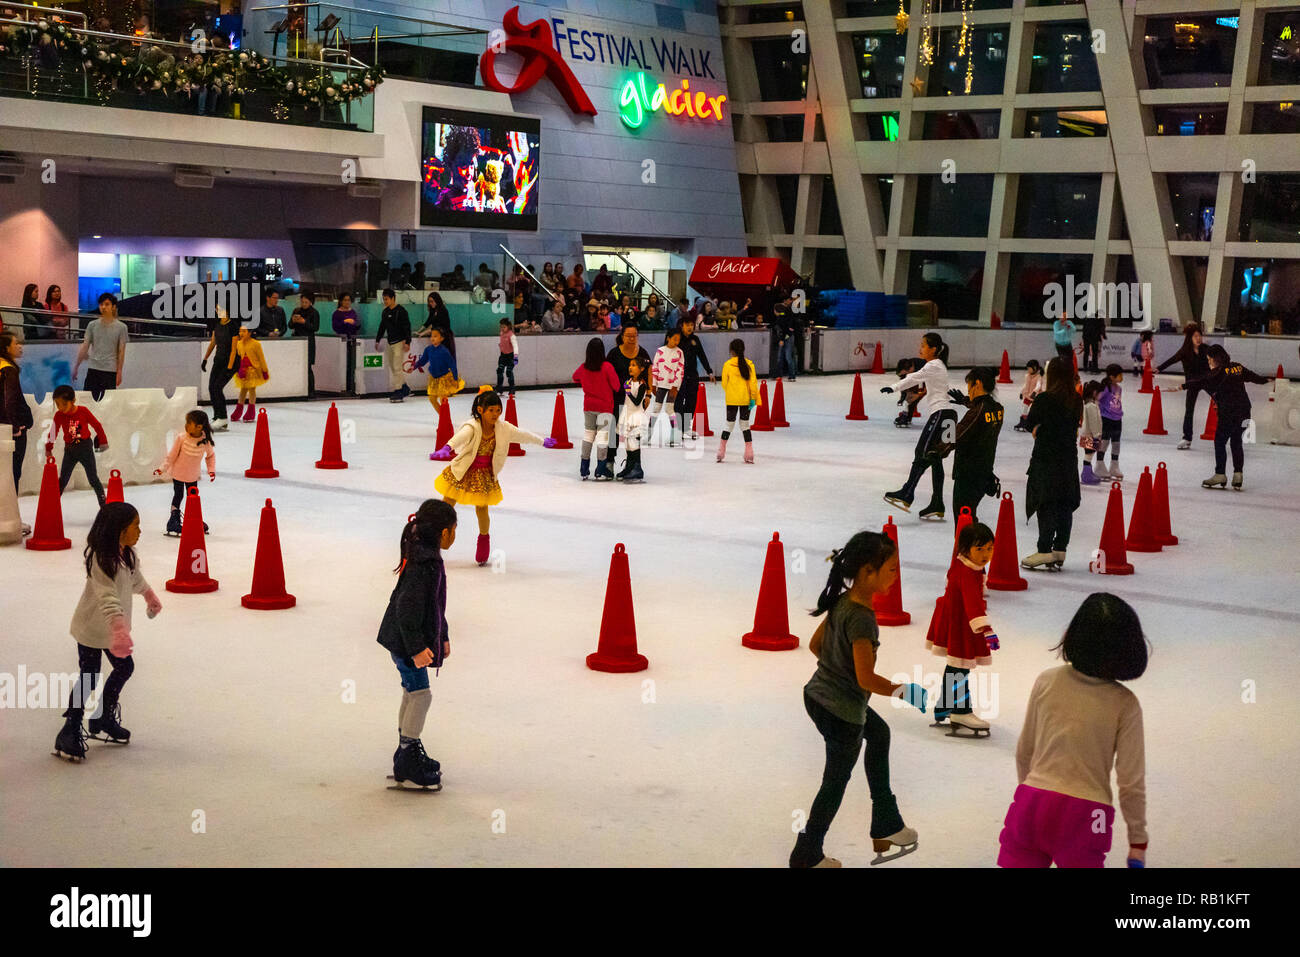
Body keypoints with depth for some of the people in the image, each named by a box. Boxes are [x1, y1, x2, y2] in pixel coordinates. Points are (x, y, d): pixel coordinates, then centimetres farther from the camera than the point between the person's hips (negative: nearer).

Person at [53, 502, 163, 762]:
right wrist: (119, 629, -51)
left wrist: (150, 596, 36)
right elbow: (107, 597, -41)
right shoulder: (101, 559, -30)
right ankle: (69, 733, 8)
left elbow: (135, 577, 19)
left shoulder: (127, 553, -2)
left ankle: (102, 720, 32)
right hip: (92, 628, -9)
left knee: (125, 667, 16)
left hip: (115, 626, 9)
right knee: (89, 679, -5)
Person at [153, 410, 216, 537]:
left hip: (193, 475, 2)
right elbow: (172, 455, -11)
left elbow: (211, 455, 3)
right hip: (178, 473, -2)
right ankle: (174, 519, 22)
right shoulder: (182, 438, -22)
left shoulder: (206, 441, -17)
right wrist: (162, 469, -13)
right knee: (178, 495, 6)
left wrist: (211, 470, -4)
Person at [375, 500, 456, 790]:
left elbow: (434, 603, 21)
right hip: (404, 641, -10)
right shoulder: (422, 565, -24)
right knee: (420, 694, -7)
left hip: (410, 639, 10)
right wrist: (416, 648, -24)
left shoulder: (428, 558, 8)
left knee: (412, 693, 18)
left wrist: (442, 636, 27)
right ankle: (407, 767, 0)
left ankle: (408, 751, 30)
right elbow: (407, 609, -26)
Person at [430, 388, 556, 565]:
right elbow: (460, 437, -45)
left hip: (485, 475, 2)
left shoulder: (504, 428, -9)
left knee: (481, 510, 3)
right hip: (463, 471, -2)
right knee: (446, 505, 4)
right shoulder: (472, 427, -24)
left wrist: (542, 441, 24)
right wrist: (447, 448, -66)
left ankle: (484, 539, 31)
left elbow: (523, 435, 8)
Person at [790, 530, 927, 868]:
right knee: (836, 783, 11)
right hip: (841, 712, -9)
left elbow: (815, 644, 9)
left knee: (879, 732, 29)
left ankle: (885, 823, 38)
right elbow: (866, 679, -30)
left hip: (820, 693, 9)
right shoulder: (861, 618, -29)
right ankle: (807, 855, 26)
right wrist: (904, 692, -23)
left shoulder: (841, 601, -3)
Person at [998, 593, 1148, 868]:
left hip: (1031, 804, 2)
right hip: (1083, 814, -2)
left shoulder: (1046, 682, -1)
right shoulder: (1124, 704, -7)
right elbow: (1131, 781, -4)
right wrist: (1138, 840, 7)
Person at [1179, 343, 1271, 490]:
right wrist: (1266, 380, 44)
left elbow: (1201, 382, -17)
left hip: (1229, 412, -8)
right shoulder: (1237, 367, 11)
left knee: (1220, 441, -1)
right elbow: (1252, 376, 26)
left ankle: (1220, 475, -2)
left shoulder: (1219, 372, -11)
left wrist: (1183, 386, -20)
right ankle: (1237, 475, 10)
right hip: (1244, 410, 8)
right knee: (1236, 441, 13)